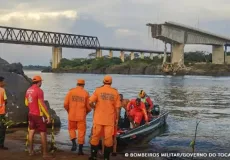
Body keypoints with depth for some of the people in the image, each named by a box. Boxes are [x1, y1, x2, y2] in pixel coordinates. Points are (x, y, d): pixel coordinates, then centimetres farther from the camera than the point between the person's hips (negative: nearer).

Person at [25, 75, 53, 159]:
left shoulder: (28, 90, 5)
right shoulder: (39, 90, -19)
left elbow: (26, 103, 15)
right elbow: (42, 104, -23)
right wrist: (48, 116, -19)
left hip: (31, 114, 8)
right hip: (39, 115, -8)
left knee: (31, 131, 16)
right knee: (43, 133, -3)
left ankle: (31, 150, 24)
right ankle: (45, 153, -2)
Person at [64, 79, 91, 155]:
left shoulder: (71, 91, -1)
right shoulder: (86, 93, -3)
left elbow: (65, 104, -3)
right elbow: (89, 107, -3)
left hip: (72, 115, 1)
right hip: (81, 116, -1)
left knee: (71, 129, 21)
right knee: (81, 131, 7)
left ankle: (74, 142, 0)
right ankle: (80, 150, 10)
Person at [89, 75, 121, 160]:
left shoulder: (98, 90, -4)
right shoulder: (115, 92, 0)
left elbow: (90, 102, -10)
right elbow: (117, 107, -2)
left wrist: (94, 107, 11)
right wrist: (117, 118, 6)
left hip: (98, 118, 0)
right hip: (110, 119, 0)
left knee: (95, 136, 10)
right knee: (108, 138, 6)